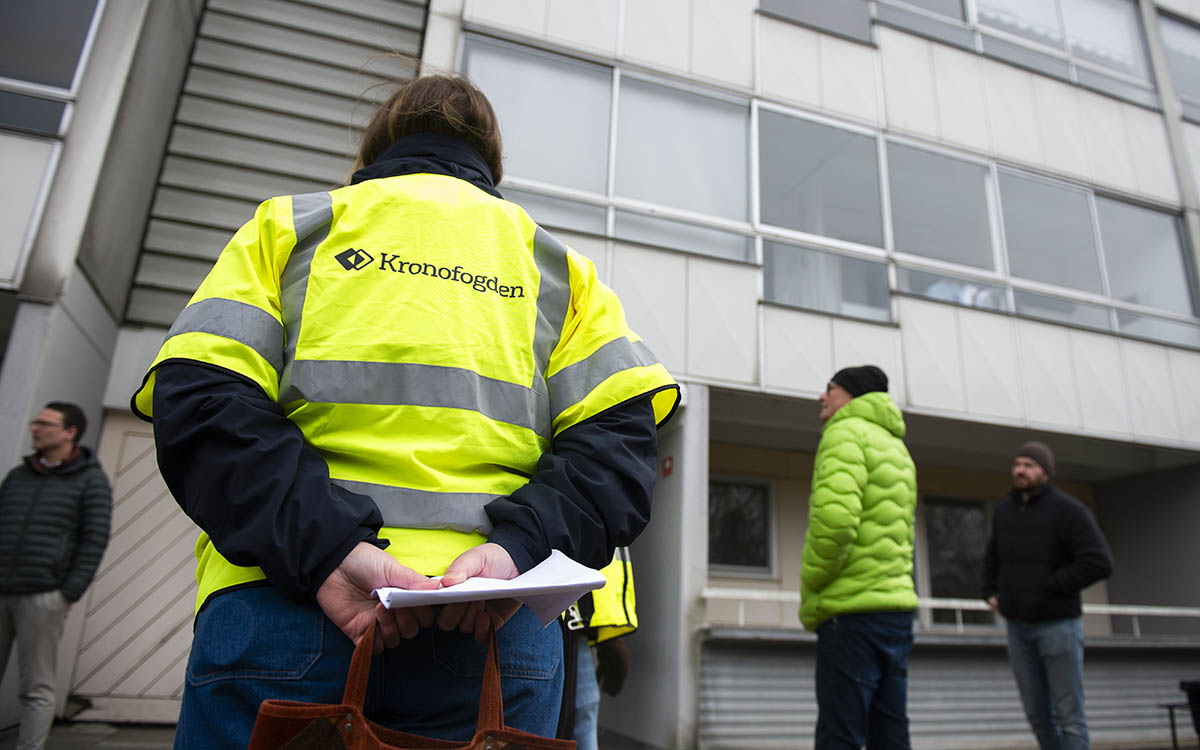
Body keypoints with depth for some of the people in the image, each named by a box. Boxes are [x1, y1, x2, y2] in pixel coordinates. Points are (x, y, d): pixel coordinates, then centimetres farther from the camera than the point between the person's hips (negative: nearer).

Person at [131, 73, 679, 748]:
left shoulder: (288, 224, 17)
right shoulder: (556, 261, 19)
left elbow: (199, 404, -2)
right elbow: (621, 433, 2)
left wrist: (325, 548, -12)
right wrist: (519, 548, -10)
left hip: (282, 613, 0)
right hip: (495, 628, 1)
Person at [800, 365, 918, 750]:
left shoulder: (847, 433, -6)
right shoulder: (898, 448, 23)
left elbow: (834, 520, -21)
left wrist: (810, 592, -9)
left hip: (853, 611, -9)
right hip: (897, 606, 9)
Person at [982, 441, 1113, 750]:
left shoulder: (1068, 510, -8)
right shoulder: (1004, 511, 9)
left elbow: (1099, 563, -17)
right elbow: (992, 558, 24)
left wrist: (1047, 587, -14)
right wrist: (991, 593, 10)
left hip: (1058, 624, -5)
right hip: (1017, 626, 5)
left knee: (1069, 715, 0)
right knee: (1037, 713, 11)